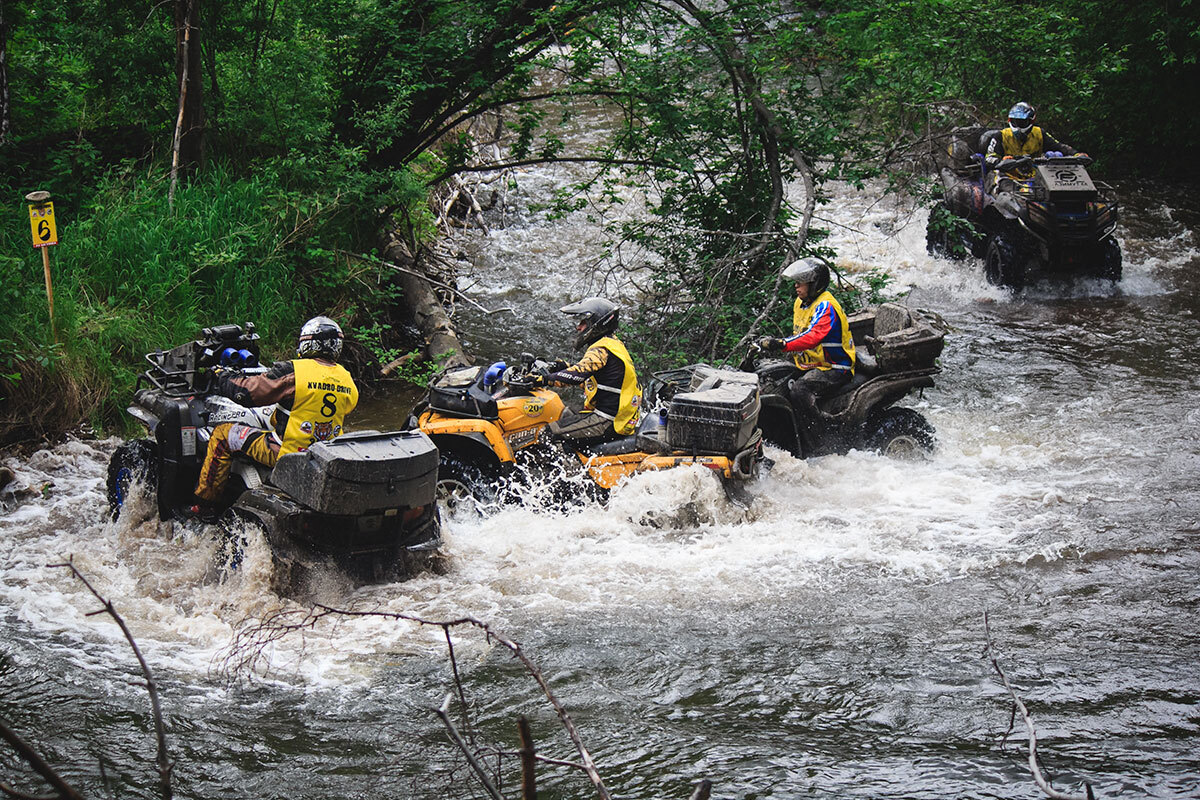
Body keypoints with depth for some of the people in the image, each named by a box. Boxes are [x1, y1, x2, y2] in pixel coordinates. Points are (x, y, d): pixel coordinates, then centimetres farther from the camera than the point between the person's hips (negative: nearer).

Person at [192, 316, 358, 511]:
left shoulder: (293, 371, -18)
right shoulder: (348, 381, 1)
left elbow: (247, 391, -14)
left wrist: (221, 377, 6)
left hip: (286, 453, -7)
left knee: (223, 433, 9)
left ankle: (203, 505, 16)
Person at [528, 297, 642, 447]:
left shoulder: (602, 349, -14)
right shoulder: (612, 343, 18)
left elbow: (578, 375, -27)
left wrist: (546, 379, -28)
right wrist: (564, 366, 15)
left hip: (606, 423, -11)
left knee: (550, 431, -14)